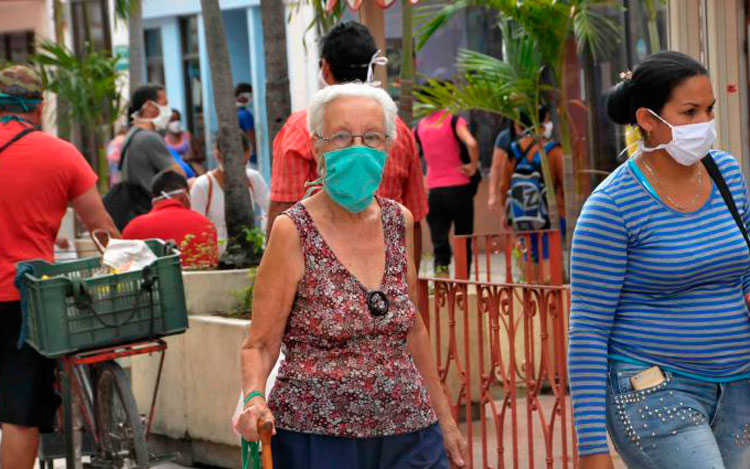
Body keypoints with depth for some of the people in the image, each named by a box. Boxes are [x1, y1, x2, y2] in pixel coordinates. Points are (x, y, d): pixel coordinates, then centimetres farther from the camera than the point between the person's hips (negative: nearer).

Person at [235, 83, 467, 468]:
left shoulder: (399, 222, 6)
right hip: (317, 437, -4)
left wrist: (443, 418, 19)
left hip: (410, 434, 4)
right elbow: (260, 344, -6)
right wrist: (254, 400, -25)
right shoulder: (293, 231, -8)